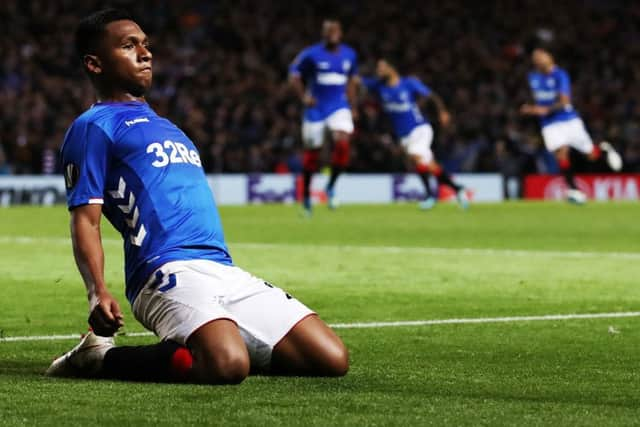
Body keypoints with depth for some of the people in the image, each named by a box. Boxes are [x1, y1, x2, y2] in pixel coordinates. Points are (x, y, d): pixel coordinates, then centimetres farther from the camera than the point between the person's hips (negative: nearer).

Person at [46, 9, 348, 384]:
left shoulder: (164, 125, 30)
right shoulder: (94, 127, 5)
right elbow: (85, 220, -5)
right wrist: (98, 293, -21)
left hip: (224, 269, 8)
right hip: (169, 270, -8)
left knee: (333, 359, -5)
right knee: (227, 364, -36)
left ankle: (189, 348, 8)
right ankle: (100, 357, -11)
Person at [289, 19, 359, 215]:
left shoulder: (349, 55, 4)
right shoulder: (311, 55, -8)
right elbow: (294, 76, 0)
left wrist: (352, 107, 17)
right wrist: (304, 97, -12)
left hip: (340, 108, 2)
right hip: (316, 109, -2)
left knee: (342, 142, -23)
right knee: (312, 152, 5)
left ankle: (331, 187, -5)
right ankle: (306, 195, 24)